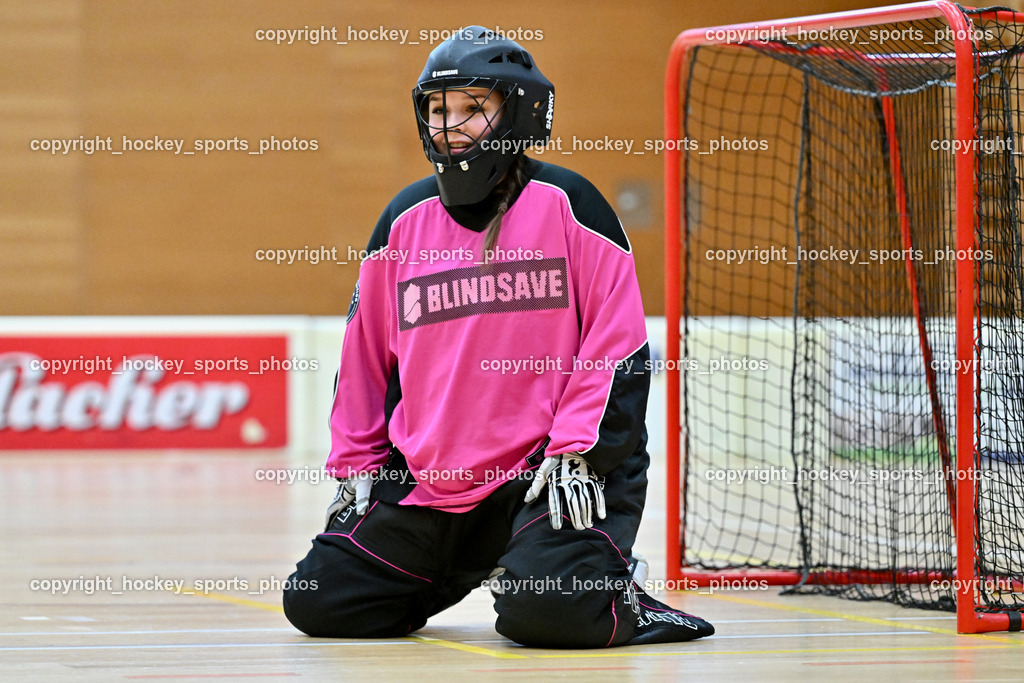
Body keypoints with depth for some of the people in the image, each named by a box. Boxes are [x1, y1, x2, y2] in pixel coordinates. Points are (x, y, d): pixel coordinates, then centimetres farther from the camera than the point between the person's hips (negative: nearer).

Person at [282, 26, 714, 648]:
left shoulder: (567, 204, -4)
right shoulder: (405, 221, 10)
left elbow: (618, 342, -6)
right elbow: (364, 357, 19)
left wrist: (575, 453, -13)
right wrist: (356, 465, 15)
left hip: (548, 476, -6)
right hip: (427, 483, 6)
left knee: (544, 610, -31)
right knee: (316, 603, 3)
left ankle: (612, 589, 4)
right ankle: (468, 573, 24)